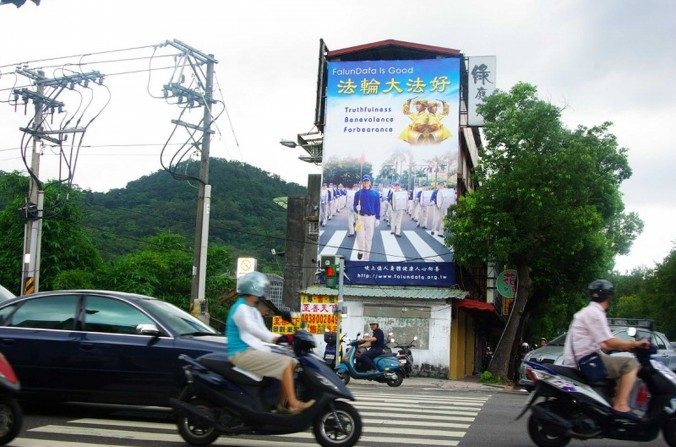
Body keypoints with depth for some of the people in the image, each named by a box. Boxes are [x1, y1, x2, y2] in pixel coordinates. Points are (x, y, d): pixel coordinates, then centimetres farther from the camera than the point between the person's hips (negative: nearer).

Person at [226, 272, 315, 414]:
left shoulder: (254, 311, 21)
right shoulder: (241, 308, -11)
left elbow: (262, 332, 17)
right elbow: (252, 328, -28)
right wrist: (276, 338, -38)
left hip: (253, 351, 10)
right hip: (243, 353, -10)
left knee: (292, 363, 3)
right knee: (286, 364, -20)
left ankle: (283, 404, -2)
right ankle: (293, 404, -21)